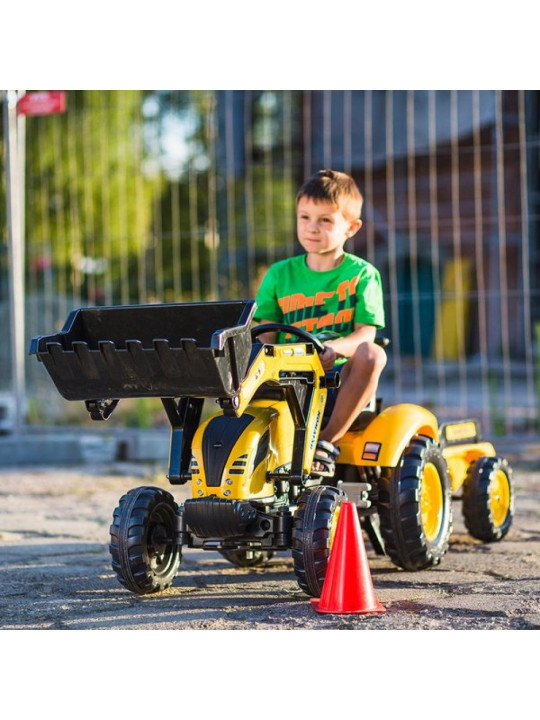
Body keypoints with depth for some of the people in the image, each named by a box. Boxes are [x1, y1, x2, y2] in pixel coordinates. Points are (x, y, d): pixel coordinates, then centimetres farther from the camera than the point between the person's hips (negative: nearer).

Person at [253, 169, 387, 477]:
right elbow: (266, 334, 9)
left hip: (341, 375, -2)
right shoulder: (280, 275, 13)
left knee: (372, 354, -34)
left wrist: (334, 348, -29)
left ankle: (329, 440, -24)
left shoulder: (362, 274, 5)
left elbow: (366, 333, -7)